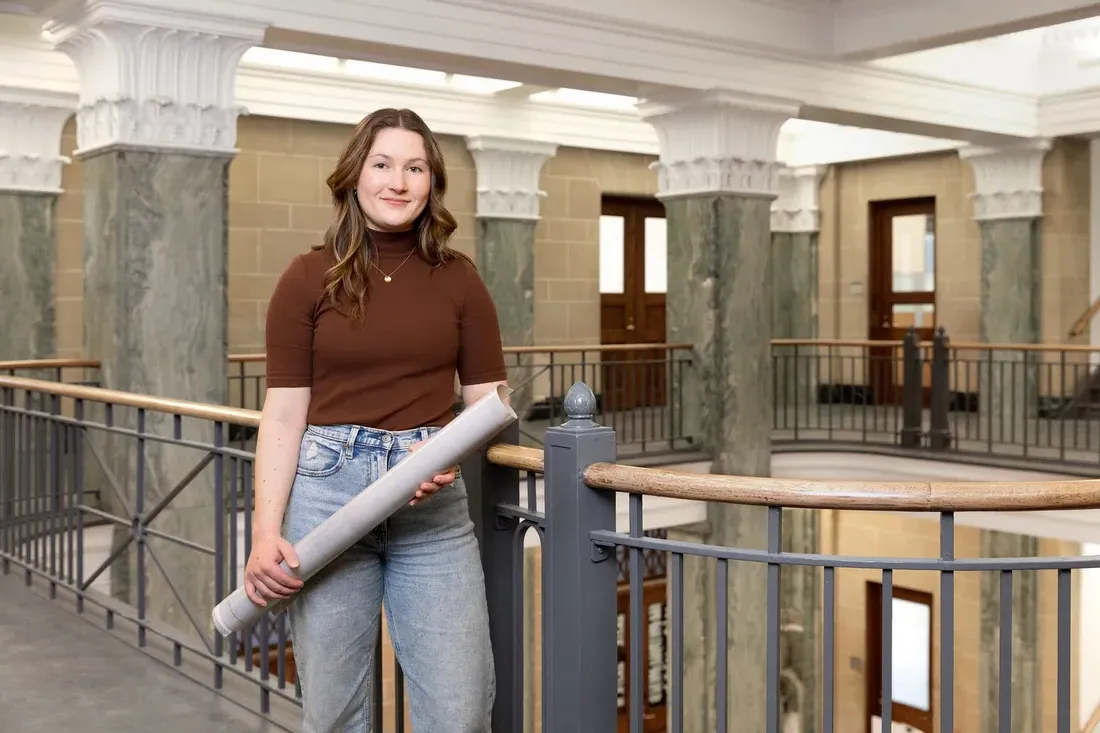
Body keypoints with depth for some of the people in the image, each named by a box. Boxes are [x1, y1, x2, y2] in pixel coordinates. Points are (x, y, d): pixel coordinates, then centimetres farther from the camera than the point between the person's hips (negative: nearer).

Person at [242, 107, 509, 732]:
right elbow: (284, 412, -1)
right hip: (328, 491, -1)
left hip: (433, 501, 1)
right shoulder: (309, 278, 2)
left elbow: (489, 398, 8)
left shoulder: (458, 278, 7)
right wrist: (267, 532, -10)